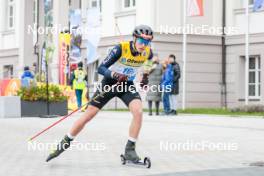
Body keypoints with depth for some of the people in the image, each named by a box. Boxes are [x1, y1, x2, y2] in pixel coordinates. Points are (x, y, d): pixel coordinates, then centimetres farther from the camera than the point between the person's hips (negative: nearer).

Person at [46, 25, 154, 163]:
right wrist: (115, 75, -43)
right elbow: (101, 68, -27)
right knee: (88, 115, -2)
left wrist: (144, 78, 0)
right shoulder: (121, 48, -25)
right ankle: (64, 143, 15)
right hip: (110, 83, -2)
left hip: (127, 85, 3)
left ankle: (130, 149, -14)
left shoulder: (148, 52, -12)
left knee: (138, 111, -25)